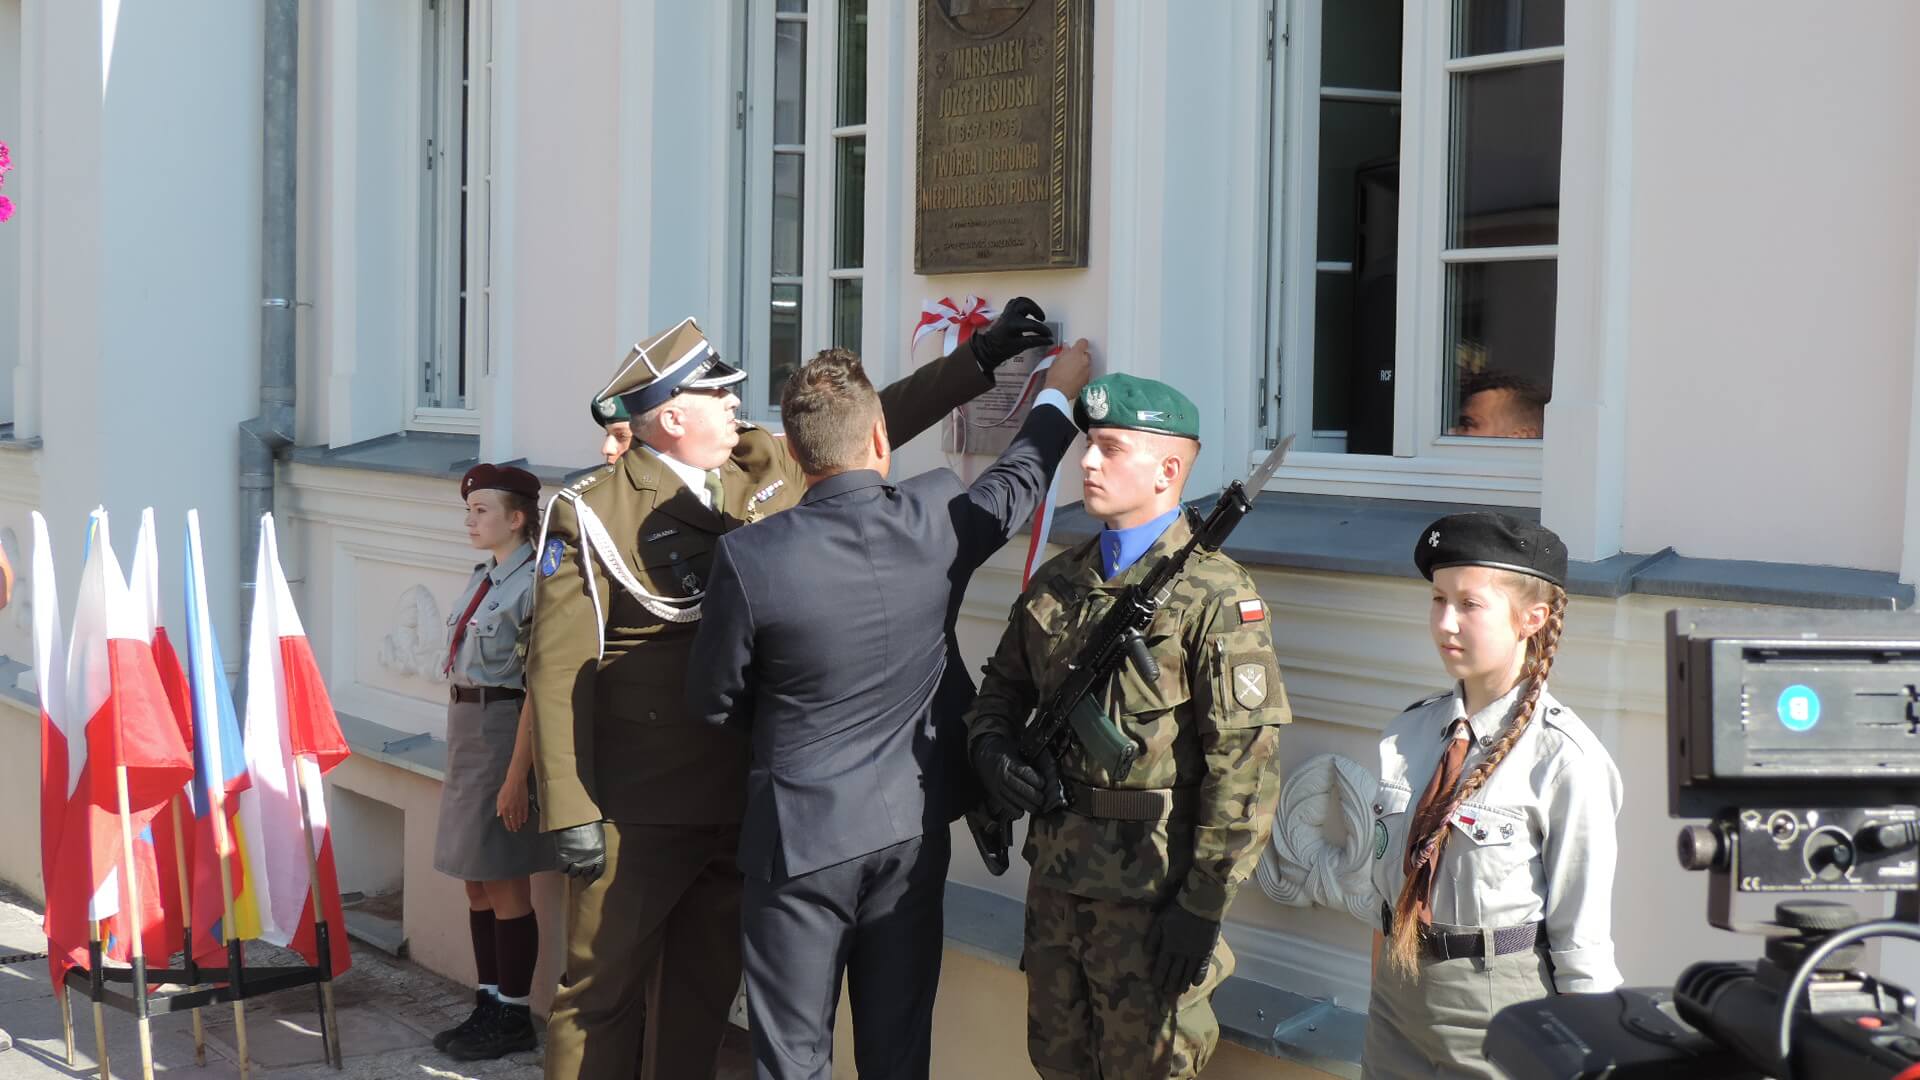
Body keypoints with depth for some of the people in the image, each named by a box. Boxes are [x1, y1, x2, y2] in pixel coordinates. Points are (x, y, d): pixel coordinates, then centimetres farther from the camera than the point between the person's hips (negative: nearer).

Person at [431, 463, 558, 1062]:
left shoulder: (531, 585, -14)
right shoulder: (483, 578, 12)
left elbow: (536, 687, -18)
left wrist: (516, 776, -21)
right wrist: (460, 759, 17)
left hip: (503, 733, -9)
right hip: (466, 733, 9)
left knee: (505, 882, -2)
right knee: (477, 880, 12)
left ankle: (513, 1016, 8)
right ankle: (488, 1004, 21)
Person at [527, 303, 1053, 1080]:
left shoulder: (765, 469, 5)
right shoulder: (593, 514, -11)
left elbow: (870, 422, 18)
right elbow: (559, 671, -13)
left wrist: (982, 357, 16)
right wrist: (571, 812, -16)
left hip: (746, 801, 6)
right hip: (639, 812, -6)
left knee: (706, 986, 15)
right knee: (604, 989, 1)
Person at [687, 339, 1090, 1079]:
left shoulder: (751, 558, -18)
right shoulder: (937, 519, -10)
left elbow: (712, 702, -4)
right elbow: (1021, 478, 13)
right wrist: (1058, 394, 32)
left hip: (801, 831, -3)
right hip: (913, 826, 3)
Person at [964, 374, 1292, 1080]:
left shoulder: (1214, 595, -12)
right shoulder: (1058, 582, 9)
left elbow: (1245, 762, -16)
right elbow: (1004, 685, 22)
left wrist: (1205, 905, -17)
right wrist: (991, 748, -1)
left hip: (1151, 889, -6)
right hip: (1056, 874, 7)